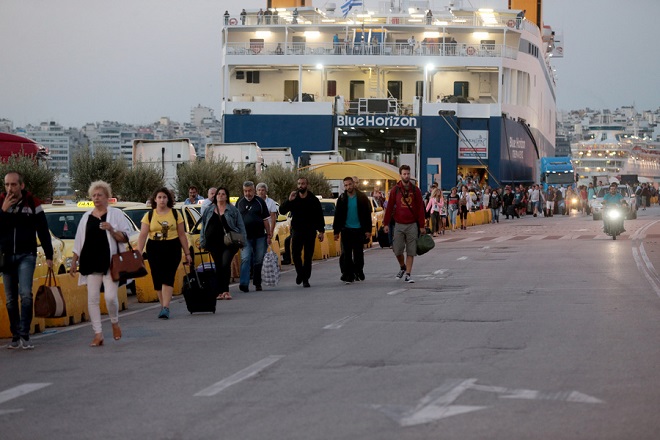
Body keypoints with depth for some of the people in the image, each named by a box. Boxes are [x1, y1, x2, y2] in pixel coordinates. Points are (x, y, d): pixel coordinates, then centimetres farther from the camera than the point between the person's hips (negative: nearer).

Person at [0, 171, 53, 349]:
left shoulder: (32, 203, -2)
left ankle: (25, 335, -15)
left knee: (25, 294, -16)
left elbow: (43, 231, 1)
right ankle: (15, 336, 12)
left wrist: (49, 256, 0)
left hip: (26, 255, -3)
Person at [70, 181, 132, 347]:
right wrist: (74, 262, 12)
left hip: (110, 263, -4)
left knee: (110, 297, -13)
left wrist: (112, 230, -16)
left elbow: (125, 238, 0)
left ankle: (115, 322, 17)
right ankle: (98, 335, 4)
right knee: (92, 299, -1)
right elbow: (78, 242, 18)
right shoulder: (86, 217, 15)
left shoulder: (116, 214, 4)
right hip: (91, 263, 4)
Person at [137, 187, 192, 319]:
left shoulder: (175, 214, 6)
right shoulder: (149, 215, 6)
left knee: (167, 278, -12)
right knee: (157, 279, 3)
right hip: (154, 249, 1)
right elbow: (142, 235, 1)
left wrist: (187, 253, 8)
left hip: (172, 249, -1)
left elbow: (182, 235, 9)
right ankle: (163, 306, 17)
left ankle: (166, 308, -17)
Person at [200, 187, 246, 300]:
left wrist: (242, 240, -1)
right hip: (214, 243, 3)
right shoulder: (209, 211, 14)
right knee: (218, 267, 6)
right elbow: (203, 227, 17)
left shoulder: (233, 210, 6)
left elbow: (240, 226, 6)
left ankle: (225, 290, -12)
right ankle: (220, 291, 10)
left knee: (225, 264, -16)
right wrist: (202, 242, 13)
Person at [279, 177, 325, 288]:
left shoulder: (313, 200, 4)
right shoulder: (293, 199, 6)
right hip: (297, 231, 1)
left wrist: (321, 231, 0)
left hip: (310, 232, -1)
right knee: (295, 254, -5)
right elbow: (282, 210, -2)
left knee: (308, 256, -1)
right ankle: (300, 273, 19)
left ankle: (305, 279, 6)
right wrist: (289, 201, -17)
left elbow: (319, 216, 6)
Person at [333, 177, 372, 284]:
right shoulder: (342, 199, 4)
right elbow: (337, 216, 7)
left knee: (358, 254, 7)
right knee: (346, 254, -4)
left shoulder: (362, 197, 1)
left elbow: (367, 215, 2)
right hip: (346, 230, 1)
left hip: (359, 230, -1)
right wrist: (336, 231, 2)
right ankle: (347, 276, -3)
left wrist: (368, 230, -4)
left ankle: (358, 274, 21)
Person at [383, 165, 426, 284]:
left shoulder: (415, 190, 3)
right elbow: (389, 207, 3)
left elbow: (420, 208, 3)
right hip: (399, 225, 0)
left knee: (411, 251, 0)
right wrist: (386, 224, -2)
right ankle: (402, 267, 27)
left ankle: (408, 274, 4)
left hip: (412, 225, 0)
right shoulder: (395, 190, 2)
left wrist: (422, 226, -1)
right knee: (397, 250, 0)